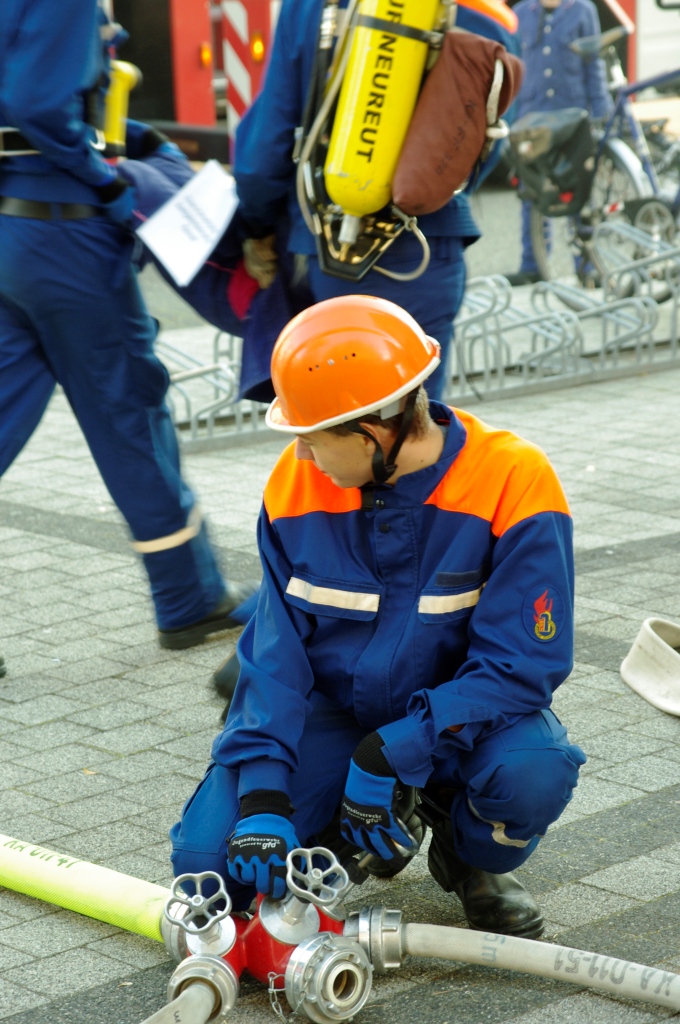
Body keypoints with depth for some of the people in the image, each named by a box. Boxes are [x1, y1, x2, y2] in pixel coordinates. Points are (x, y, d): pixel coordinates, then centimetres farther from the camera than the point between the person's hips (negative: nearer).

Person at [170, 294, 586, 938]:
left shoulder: (513, 482, -24)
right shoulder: (296, 483, -12)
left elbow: (524, 664, -24)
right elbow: (276, 652, -10)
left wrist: (389, 756, -29)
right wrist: (264, 795, -23)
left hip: (458, 716, -2)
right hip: (331, 711, 2)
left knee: (532, 774, -36)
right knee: (208, 860, -17)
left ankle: (469, 857, 2)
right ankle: (346, 824, 14)